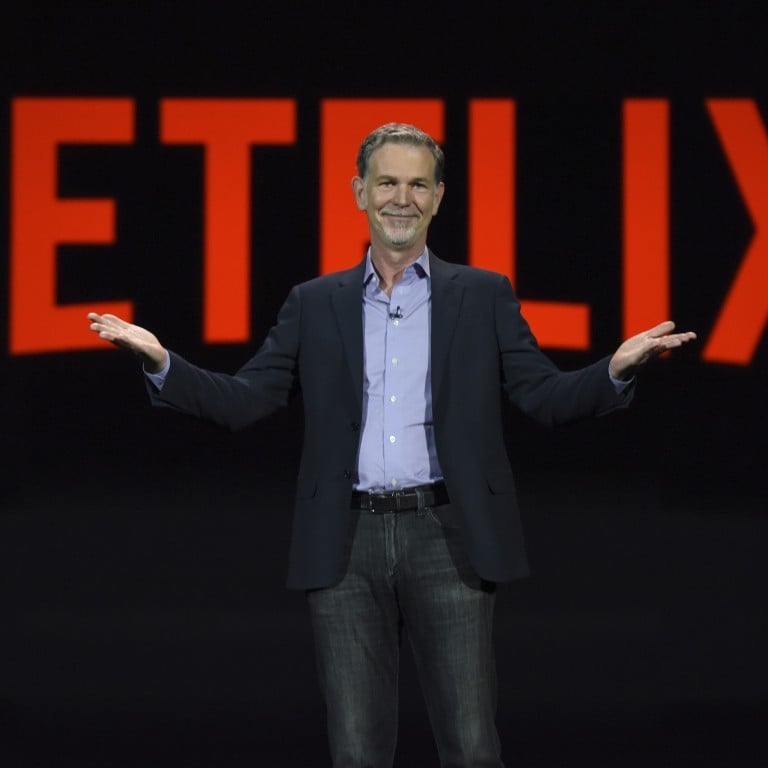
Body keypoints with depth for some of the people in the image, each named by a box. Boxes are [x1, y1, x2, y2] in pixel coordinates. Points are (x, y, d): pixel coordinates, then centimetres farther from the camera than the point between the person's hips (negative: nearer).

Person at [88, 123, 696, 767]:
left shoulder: (484, 296, 11)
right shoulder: (315, 305, 14)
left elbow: (545, 395, 4)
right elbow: (242, 401, 9)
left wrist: (617, 369, -15)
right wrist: (160, 362, -6)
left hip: (446, 540, -1)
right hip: (346, 548, 1)